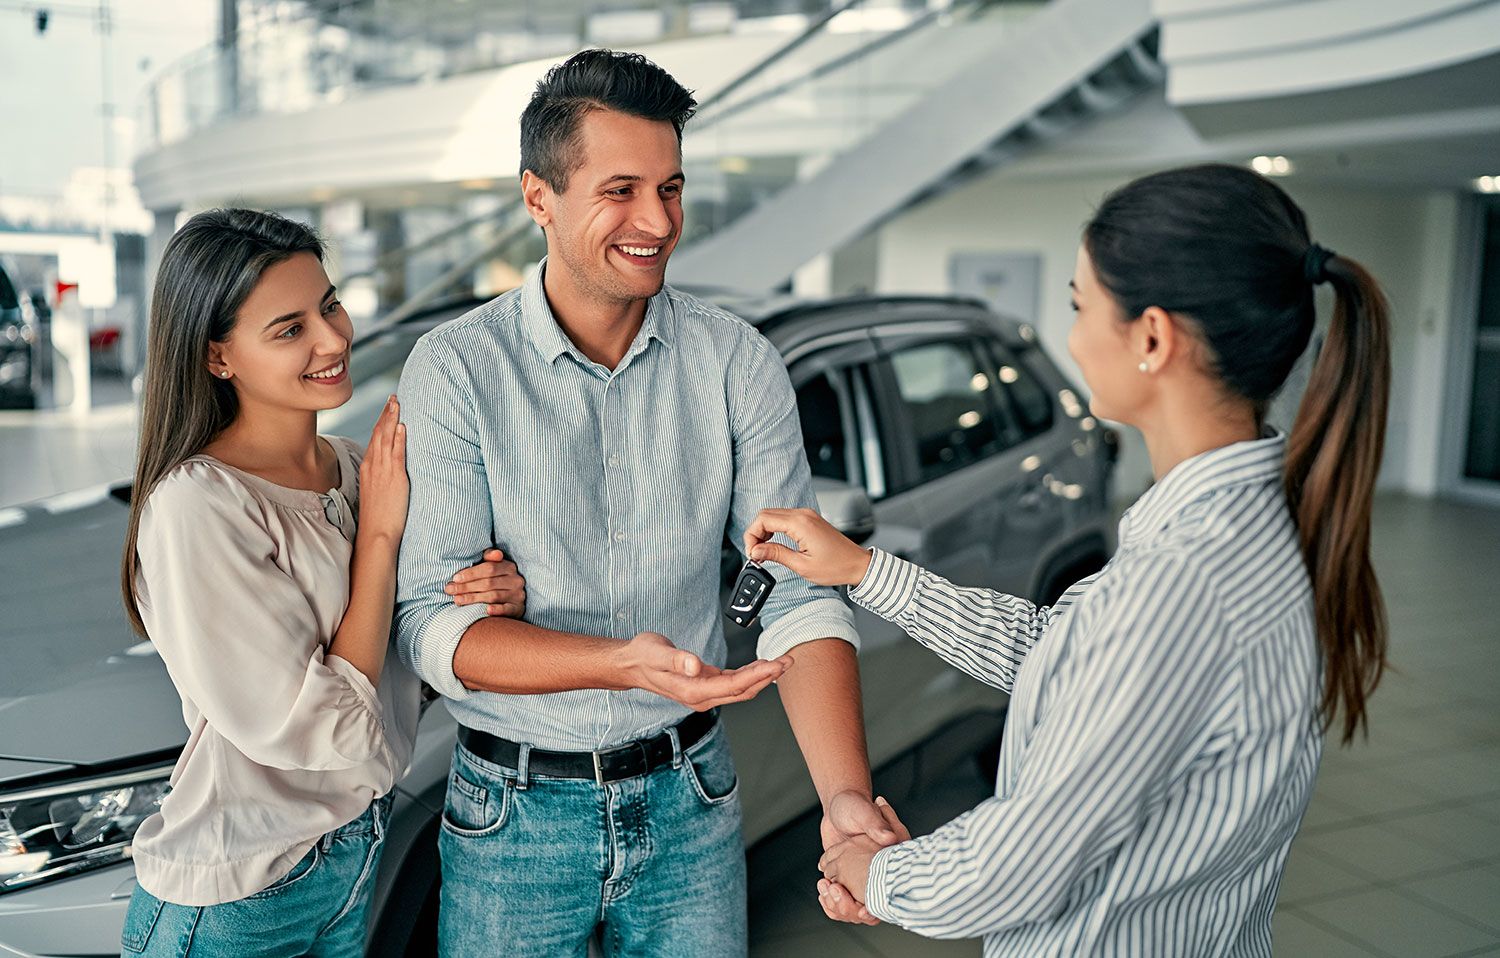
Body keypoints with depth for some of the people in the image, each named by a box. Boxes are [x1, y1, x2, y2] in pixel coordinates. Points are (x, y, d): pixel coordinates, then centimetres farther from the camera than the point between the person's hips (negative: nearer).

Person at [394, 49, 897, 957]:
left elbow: (799, 593, -11)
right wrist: (625, 663, -30)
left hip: (689, 803, 2)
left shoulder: (739, 363, -7)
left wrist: (847, 796, -24)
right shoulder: (455, 369, -12)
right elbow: (431, 625, -16)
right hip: (514, 811, -1)